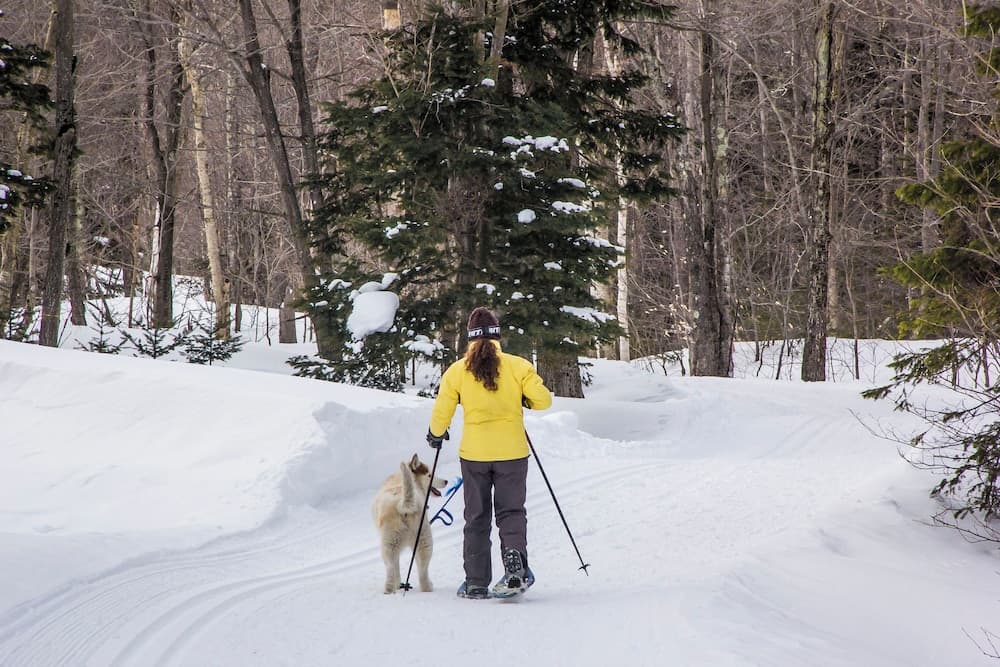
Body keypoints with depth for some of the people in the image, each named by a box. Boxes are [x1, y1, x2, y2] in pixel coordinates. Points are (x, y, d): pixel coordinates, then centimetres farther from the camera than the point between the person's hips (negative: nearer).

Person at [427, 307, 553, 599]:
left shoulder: (456, 370, -4)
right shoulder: (517, 366, -7)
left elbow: (441, 413, -1)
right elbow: (543, 399, -8)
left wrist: (436, 435, 19)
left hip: (474, 454, 1)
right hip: (512, 452, -1)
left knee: (476, 518, 12)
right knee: (511, 511, 9)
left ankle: (476, 583, 10)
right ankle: (515, 560, -18)